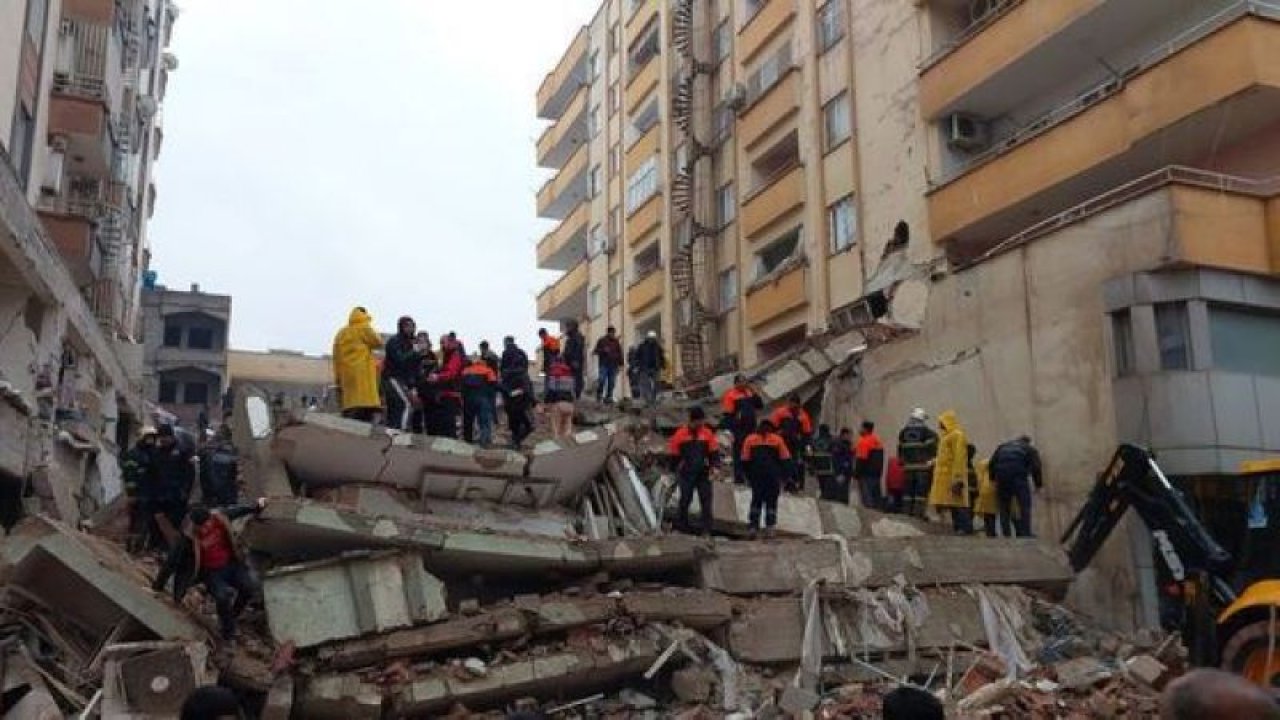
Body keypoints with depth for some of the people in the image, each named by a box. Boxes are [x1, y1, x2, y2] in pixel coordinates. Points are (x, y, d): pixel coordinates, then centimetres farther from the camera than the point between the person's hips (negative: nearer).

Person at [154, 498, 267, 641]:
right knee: (223, 597, -27)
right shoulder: (188, 537, -22)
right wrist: (158, 586, -9)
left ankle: (231, 616, 15)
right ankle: (228, 634, -3)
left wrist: (256, 507, 20)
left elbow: (236, 511, 8)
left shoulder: (220, 516, -14)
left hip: (231, 564, 4)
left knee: (249, 588, -14)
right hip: (211, 573, -4)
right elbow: (172, 561, -15)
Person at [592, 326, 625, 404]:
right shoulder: (602, 341, 5)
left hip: (613, 365, 3)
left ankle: (608, 397, 5)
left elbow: (620, 353, 15)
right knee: (602, 380, -11)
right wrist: (603, 350, -15)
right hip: (604, 364, -3)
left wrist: (620, 364, 9)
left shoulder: (616, 342, 12)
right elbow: (596, 351, 5)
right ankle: (599, 396, 2)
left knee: (611, 382, 0)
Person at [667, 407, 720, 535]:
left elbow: (714, 452, 6)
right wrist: (676, 471, 6)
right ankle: (681, 524, 22)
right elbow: (674, 455, 4)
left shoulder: (707, 433, 3)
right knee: (685, 499, 7)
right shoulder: (680, 434, -4)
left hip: (703, 473, 2)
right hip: (686, 474, -1)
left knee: (706, 500, -2)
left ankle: (707, 528, 1)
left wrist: (714, 466, -6)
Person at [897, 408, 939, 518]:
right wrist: (932, 459, 2)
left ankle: (908, 510, 10)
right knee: (922, 488, -5)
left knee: (909, 488, 9)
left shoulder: (904, 431, 12)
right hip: (922, 464, -5)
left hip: (909, 464, 5)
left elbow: (900, 447, 15)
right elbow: (932, 447, -8)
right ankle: (919, 511, -10)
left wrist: (902, 460, 20)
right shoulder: (926, 431, -5)